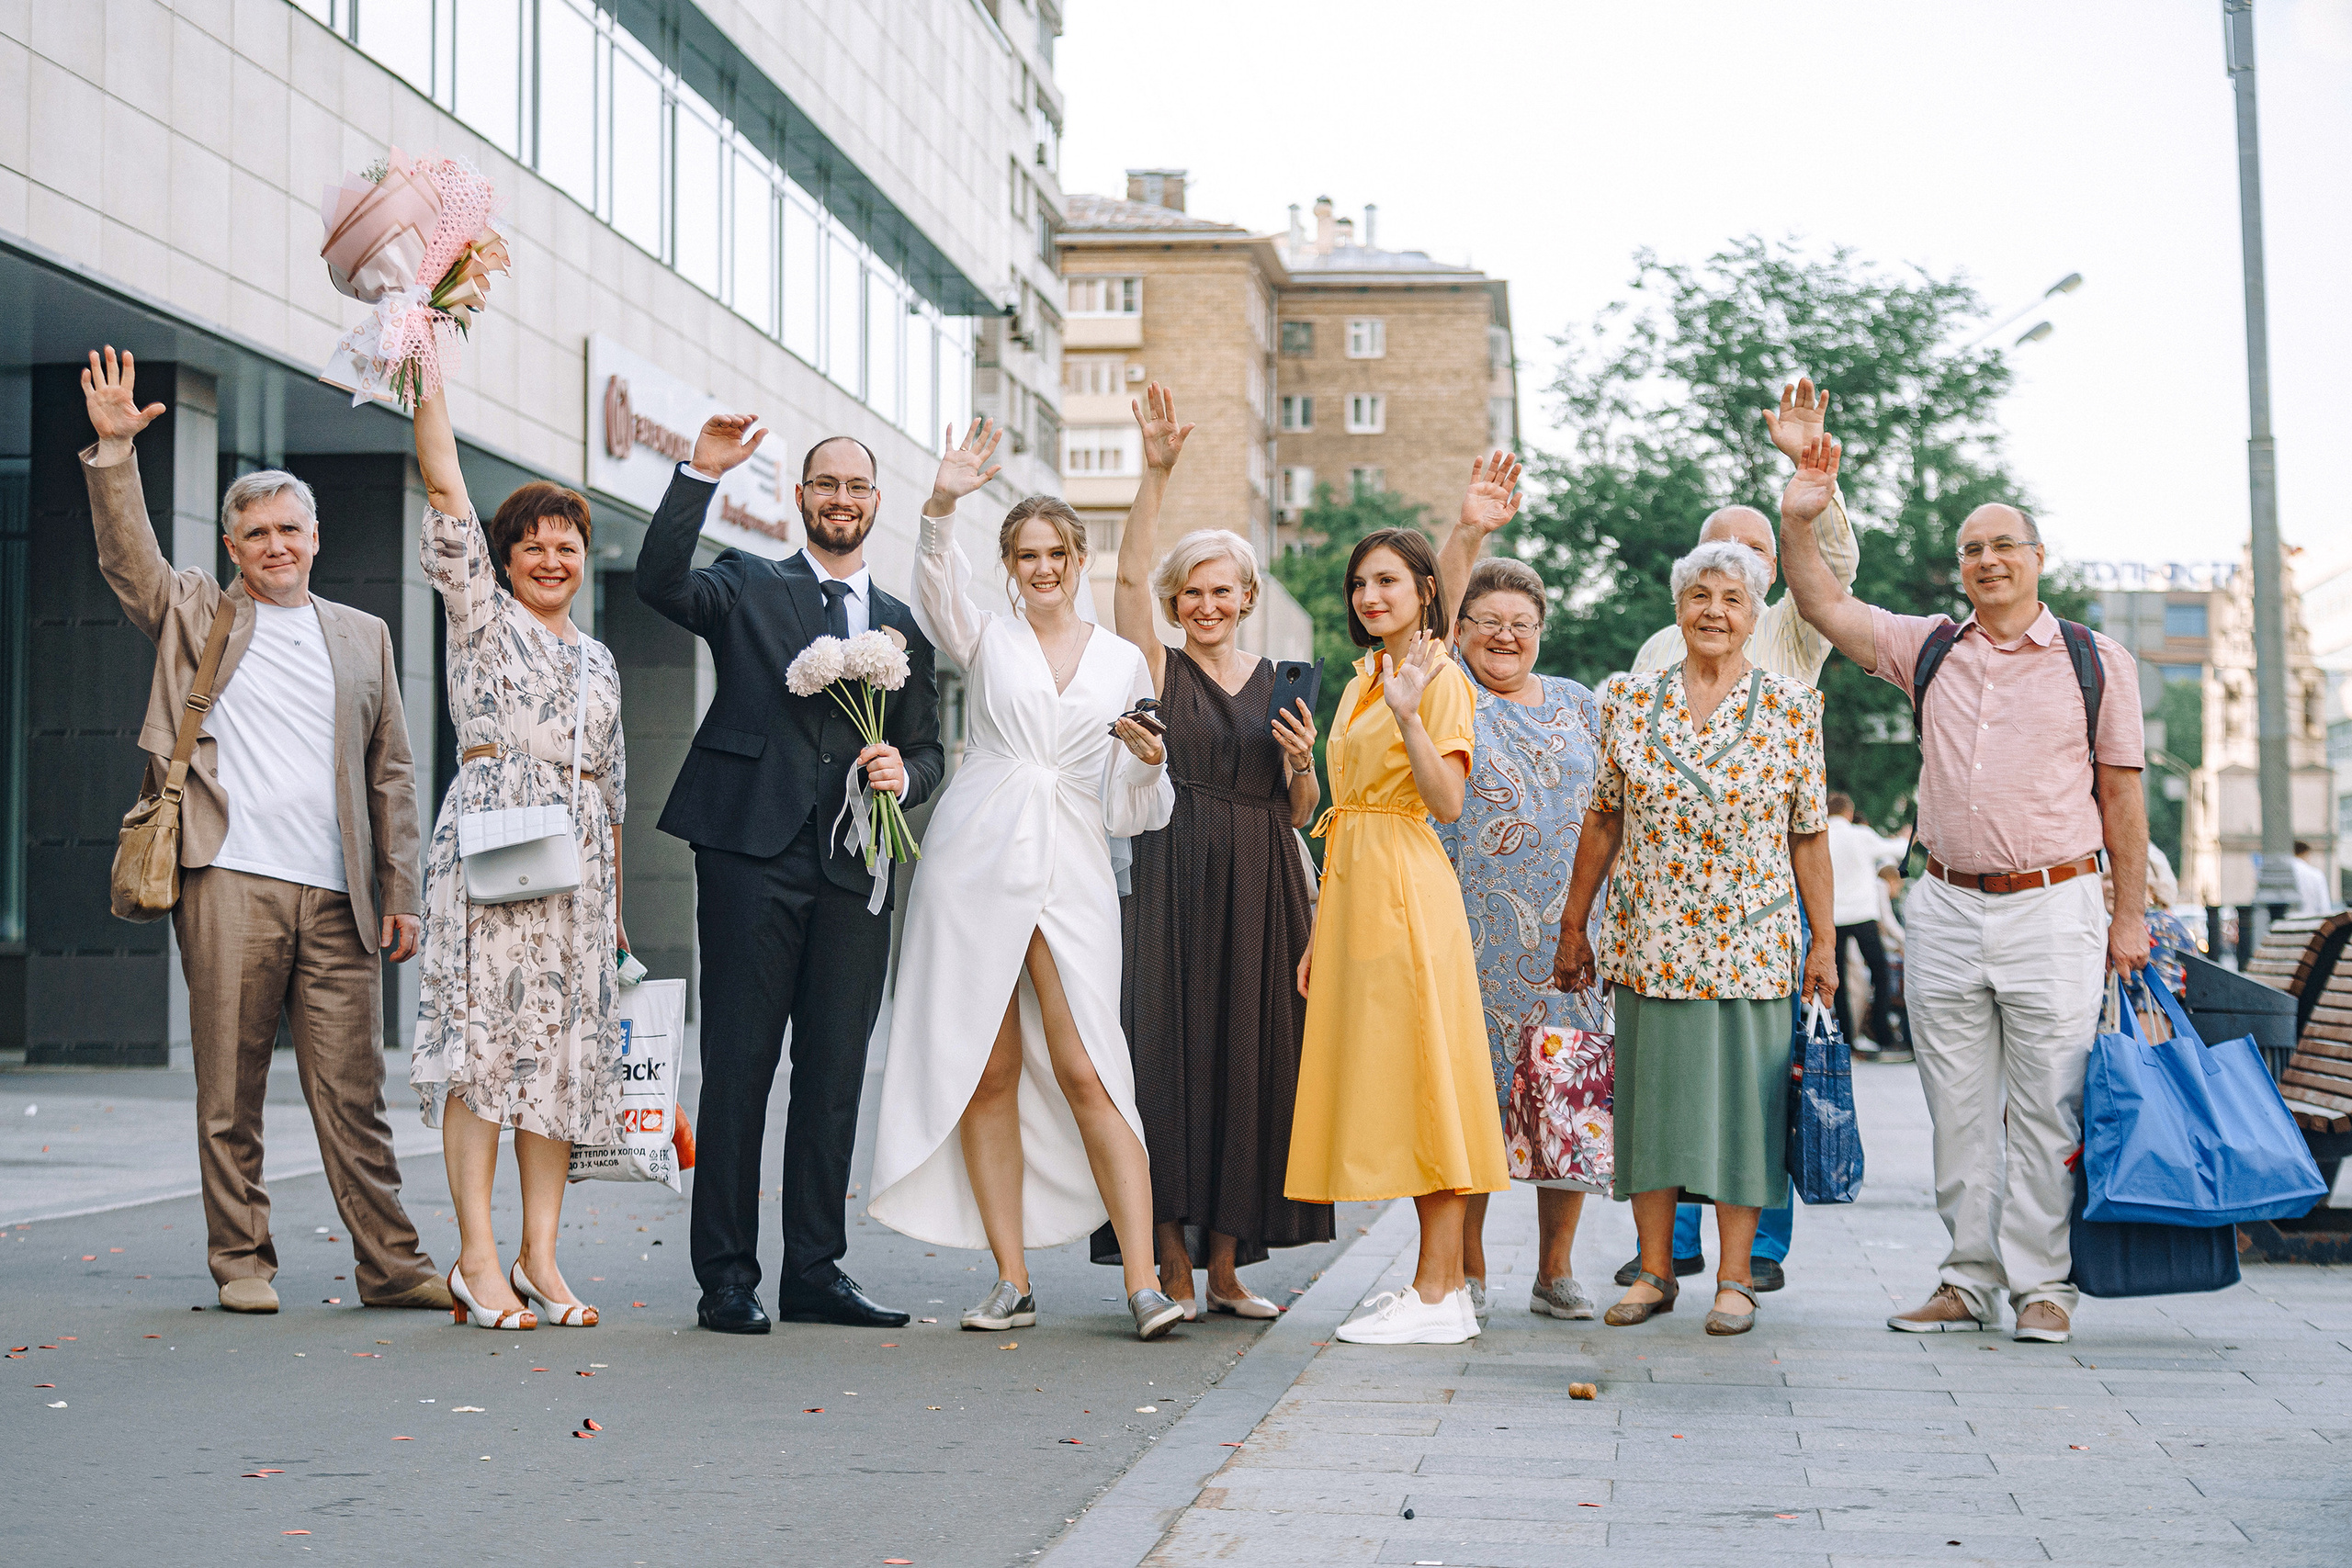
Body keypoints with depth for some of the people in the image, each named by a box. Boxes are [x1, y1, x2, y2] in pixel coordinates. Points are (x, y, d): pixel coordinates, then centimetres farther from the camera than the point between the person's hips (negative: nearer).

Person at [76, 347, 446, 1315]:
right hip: (230, 882, -1)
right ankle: (242, 1262, 10)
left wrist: (400, 894, 10)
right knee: (229, 1089, 1)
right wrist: (113, 450, -14)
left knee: (353, 1092, 1)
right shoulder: (197, 616, 14)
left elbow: (390, 773, 16)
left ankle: (390, 1264, 4)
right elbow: (127, 557, -2)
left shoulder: (363, 637, 18)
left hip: (336, 895, 1)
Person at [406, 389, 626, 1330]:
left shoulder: (597, 661, 22)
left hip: (577, 860, 5)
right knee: (484, 1033, -10)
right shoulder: (481, 612, 9)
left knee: (565, 1042, 1)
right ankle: (477, 1260, -9)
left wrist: (614, 902, 20)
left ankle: (540, 1257, 4)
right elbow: (443, 484, 0)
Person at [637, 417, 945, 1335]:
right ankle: (726, 1278, 3)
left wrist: (904, 772, -3)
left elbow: (928, 751, 20)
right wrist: (700, 475, -18)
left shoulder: (901, 626, 20)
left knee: (836, 1076, 5)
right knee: (738, 1068, -3)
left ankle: (815, 1272, 13)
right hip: (752, 855, -4)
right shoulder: (747, 589, 9)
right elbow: (659, 583, -11)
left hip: (854, 869, 4)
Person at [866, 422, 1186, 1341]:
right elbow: (938, 583, -12)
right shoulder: (986, 637, 11)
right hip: (976, 863, 0)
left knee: (1086, 1071, -10)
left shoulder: (1124, 663, 13)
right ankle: (1012, 1283, 7)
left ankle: (1143, 1284, -11)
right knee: (987, 1073, 0)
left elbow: (1134, 812, 12)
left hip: (1071, 873, 0)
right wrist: (944, 503, -28)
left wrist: (1150, 762, -9)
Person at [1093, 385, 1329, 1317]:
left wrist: (1303, 763, -6)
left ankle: (1226, 1267, 11)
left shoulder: (1280, 683, 13)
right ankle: (1172, 1266, 1)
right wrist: (1154, 475, -18)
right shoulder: (1157, 671, 5)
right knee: (1169, 1055, -6)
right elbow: (1131, 575, -11)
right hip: (1172, 883, -3)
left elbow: (1300, 814, 14)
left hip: (1261, 894, 3)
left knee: (1250, 1062, 3)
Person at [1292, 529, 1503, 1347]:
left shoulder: (1439, 676, -6)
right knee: (1389, 1090, 8)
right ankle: (1442, 1281, 13)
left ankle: (1436, 1294, -5)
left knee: (1422, 1078, -8)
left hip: (1407, 894, -9)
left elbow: (1447, 801, -16)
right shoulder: (1363, 680, 19)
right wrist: (1320, 934, 17)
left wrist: (1408, 715, -27)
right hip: (1353, 891, 9)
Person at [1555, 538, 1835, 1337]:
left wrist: (1823, 942, 0)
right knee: (1652, 1092, 4)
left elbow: (1809, 835, 2)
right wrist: (1574, 924, 9)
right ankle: (1654, 1271, 14)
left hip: (1752, 941, -1)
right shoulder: (1630, 701, 5)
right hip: (1650, 938, 2)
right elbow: (1604, 819, 10)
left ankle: (1734, 1278, 9)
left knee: (1744, 1094, 0)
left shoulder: (1791, 707, 1)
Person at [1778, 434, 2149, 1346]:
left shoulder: (2097, 663, 4)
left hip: (2053, 907, -3)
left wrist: (2130, 917, 2)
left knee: (2045, 1109, -2)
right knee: (1958, 1109, 7)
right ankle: (1970, 1280, 15)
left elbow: (2122, 798, 4)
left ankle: (2042, 1286, 7)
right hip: (1945, 908, 3)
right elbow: (1826, 610, 6)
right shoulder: (1928, 649, 11)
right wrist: (1798, 522, -9)